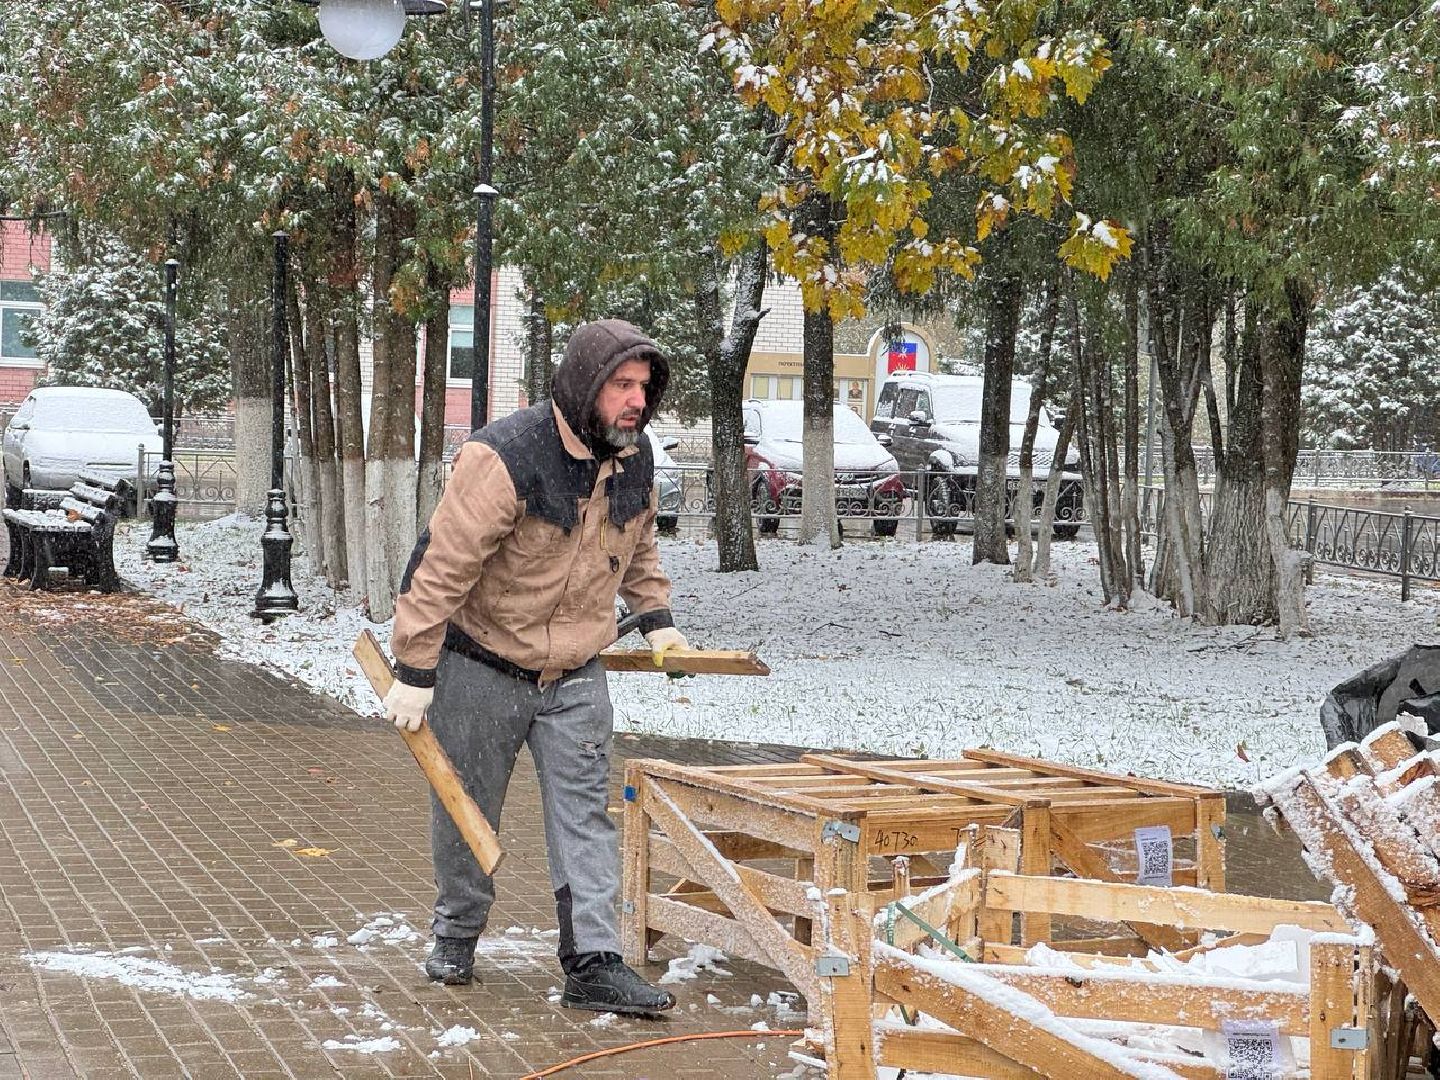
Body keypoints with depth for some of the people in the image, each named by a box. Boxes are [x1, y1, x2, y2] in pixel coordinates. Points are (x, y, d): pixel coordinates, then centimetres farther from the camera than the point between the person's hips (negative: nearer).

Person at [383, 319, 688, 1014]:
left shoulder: (634, 455, -2)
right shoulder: (506, 458, -26)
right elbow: (443, 566, -24)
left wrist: (655, 617, 12)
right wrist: (414, 673, -22)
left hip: (576, 674, 5)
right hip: (482, 667, -5)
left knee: (584, 813, -2)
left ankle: (593, 964, -1)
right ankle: (455, 938, 31)